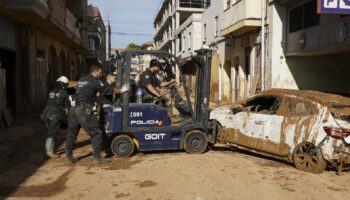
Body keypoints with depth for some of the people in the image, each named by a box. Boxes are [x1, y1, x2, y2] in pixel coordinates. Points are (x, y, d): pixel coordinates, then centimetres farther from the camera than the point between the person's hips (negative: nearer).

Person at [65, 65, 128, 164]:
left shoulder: (81, 80, 19)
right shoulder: (94, 81, -4)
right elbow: (108, 89, 2)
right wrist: (121, 90, 15)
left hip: (75, 108, 8)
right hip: (85, 110, -8)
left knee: (72, 133, 13)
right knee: (96, 133, -1)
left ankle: (69, 157, 18)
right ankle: (97, 157, 0)